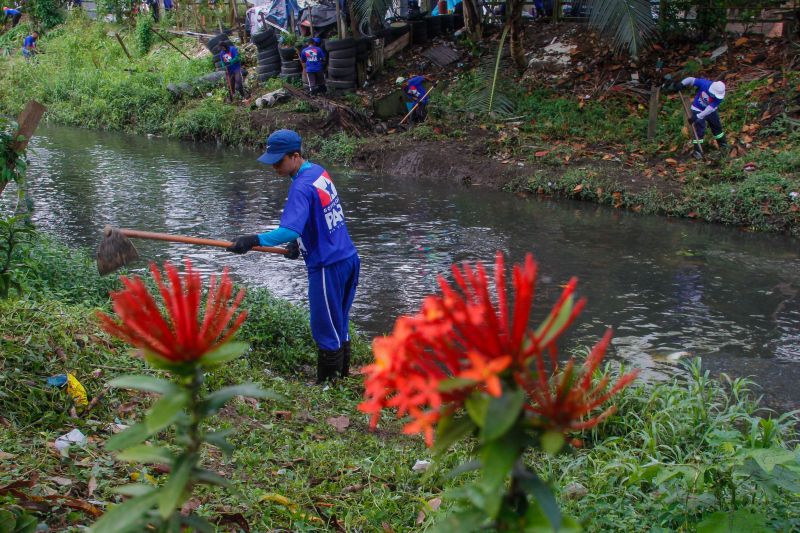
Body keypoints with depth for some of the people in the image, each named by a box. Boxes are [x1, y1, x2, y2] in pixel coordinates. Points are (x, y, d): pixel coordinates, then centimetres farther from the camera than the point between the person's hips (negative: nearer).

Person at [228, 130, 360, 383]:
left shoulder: (301, 187, -20)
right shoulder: (319, 172, 8)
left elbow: (290, 230, -33)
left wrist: (255, 240, -40)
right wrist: (299, 243, 16)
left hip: (328, 267, -9)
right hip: (349, 259, 9)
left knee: (326, 331, 2)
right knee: (339, 327, 20)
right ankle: (342, 377, 31)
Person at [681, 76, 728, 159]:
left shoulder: (720, 96, -30)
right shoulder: (704, 83, -33)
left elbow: (709, 109, -33)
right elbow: (691, 79, -21)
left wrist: (698, 117, -38)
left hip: (711, 111, 2)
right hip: (698, 109, -2)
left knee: (717, 127, 15)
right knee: (699, 130, -9)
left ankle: (723, 144, 39)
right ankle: (697, 150, -1)